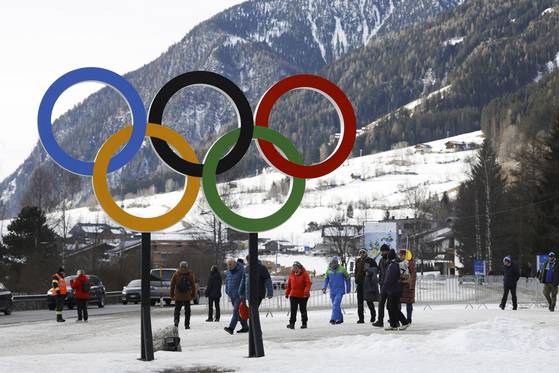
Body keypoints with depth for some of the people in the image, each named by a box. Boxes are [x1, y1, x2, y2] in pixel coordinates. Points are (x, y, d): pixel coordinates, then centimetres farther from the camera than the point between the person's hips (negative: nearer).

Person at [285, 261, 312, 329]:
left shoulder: (305, 274, -7)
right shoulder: (292, 274, 7)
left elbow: (308, 284, -12)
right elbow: (289, 284, 14)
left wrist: (306, 292, -23)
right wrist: (287, 293, 14)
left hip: (303, 296, -3)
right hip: (293, 295, 3)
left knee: (303, 310, 7)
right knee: (293, 310, 0)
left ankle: (304, 323, 16)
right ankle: (292, 323, 2)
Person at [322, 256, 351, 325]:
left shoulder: (342, 269, -5)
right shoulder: (328, 270, 5)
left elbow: (347, 279, 5)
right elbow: (326, 280, 13)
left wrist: (348, 289, 9)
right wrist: (324, 288, -3)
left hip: (340, 290, -5)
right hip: (332, 291, 5)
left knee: (336, 304, -18)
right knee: (335, 305, 10)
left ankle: (333, 319, -22)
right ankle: (340, 319, 24)